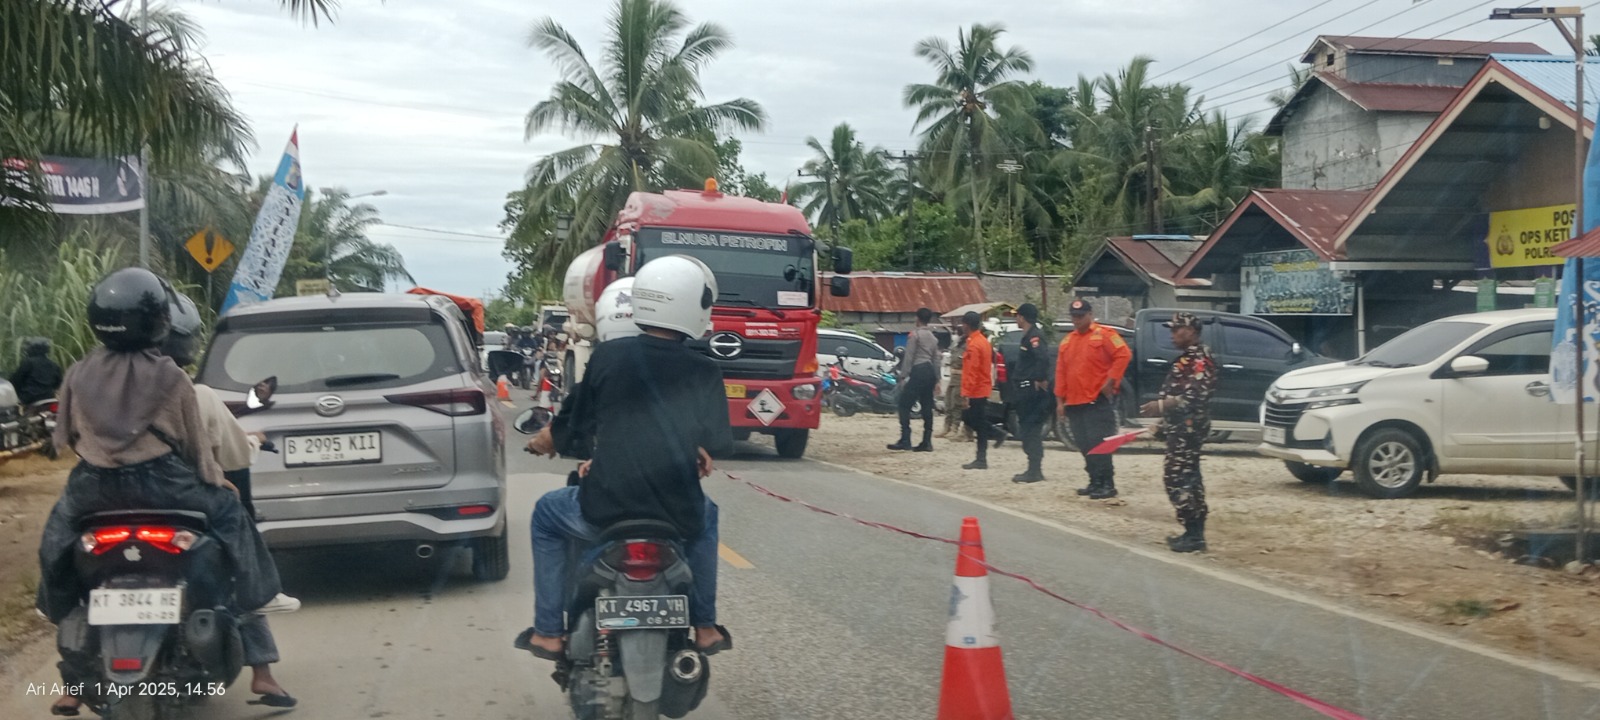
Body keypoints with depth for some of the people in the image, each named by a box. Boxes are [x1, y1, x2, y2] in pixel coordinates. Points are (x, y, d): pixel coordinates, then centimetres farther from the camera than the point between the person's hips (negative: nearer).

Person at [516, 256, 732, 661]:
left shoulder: (607, 357, -4)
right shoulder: (704, 373, -4)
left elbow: (572, 430, 4)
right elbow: (719, 443, 7)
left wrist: (547, 441, 26)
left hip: (604, 510, -1)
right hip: (677, 514, 1)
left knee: (547, 515, 30)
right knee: (705, 515, 37)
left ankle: (547, 633, 26)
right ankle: (705, 627, 35)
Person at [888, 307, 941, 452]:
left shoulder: (915, 334, -6)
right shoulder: (933, 337, 18)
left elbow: (909, 357, -11)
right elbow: (936, 359, 18)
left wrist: (903, 375, -10)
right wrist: (936, 379, 20)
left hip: (918, 371, -8)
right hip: (930, 371, 8)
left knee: (904, 405, -7)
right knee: (927, 407, 8)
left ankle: (905, 441, -15)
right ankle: (927, 442, 7)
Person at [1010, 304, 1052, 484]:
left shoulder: (1033, 336, -14)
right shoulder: (1029, 336, 18)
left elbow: (1043, 358, -28)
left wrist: (1041, 380, -24)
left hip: (1032, 389, -10)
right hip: (1027, 388, 10)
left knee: (1030, 429, -10)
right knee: (1030, 429, 13)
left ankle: (1034, 471, -10)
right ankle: (1034, 469, 17)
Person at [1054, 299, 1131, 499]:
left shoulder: (1104, 334, -4)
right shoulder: (1068, 341, 16)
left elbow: (1123, 355, -13)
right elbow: (1061, 372, 15)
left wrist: (1111, 380, -15)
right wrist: (1060, 399, 10)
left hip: (1099, 400, -7)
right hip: (1074, 402, 7)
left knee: (1098, 443, -10)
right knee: (1084, 445, 10)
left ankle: (1108, 485, -6)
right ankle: (1095, 482, 18)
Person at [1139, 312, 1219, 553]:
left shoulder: (1199, 359, -15)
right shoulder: (1188, 358, 17)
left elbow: (1195, 396, -25)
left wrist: (1161, 406, -31)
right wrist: (1163, 426, 26)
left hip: (1189, 429, -11)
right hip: (1182, 428, 11)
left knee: (1176, 478, -12)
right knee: (1188, 478, 12)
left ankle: (1195, 535, -10)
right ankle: (1194, 532, 18)